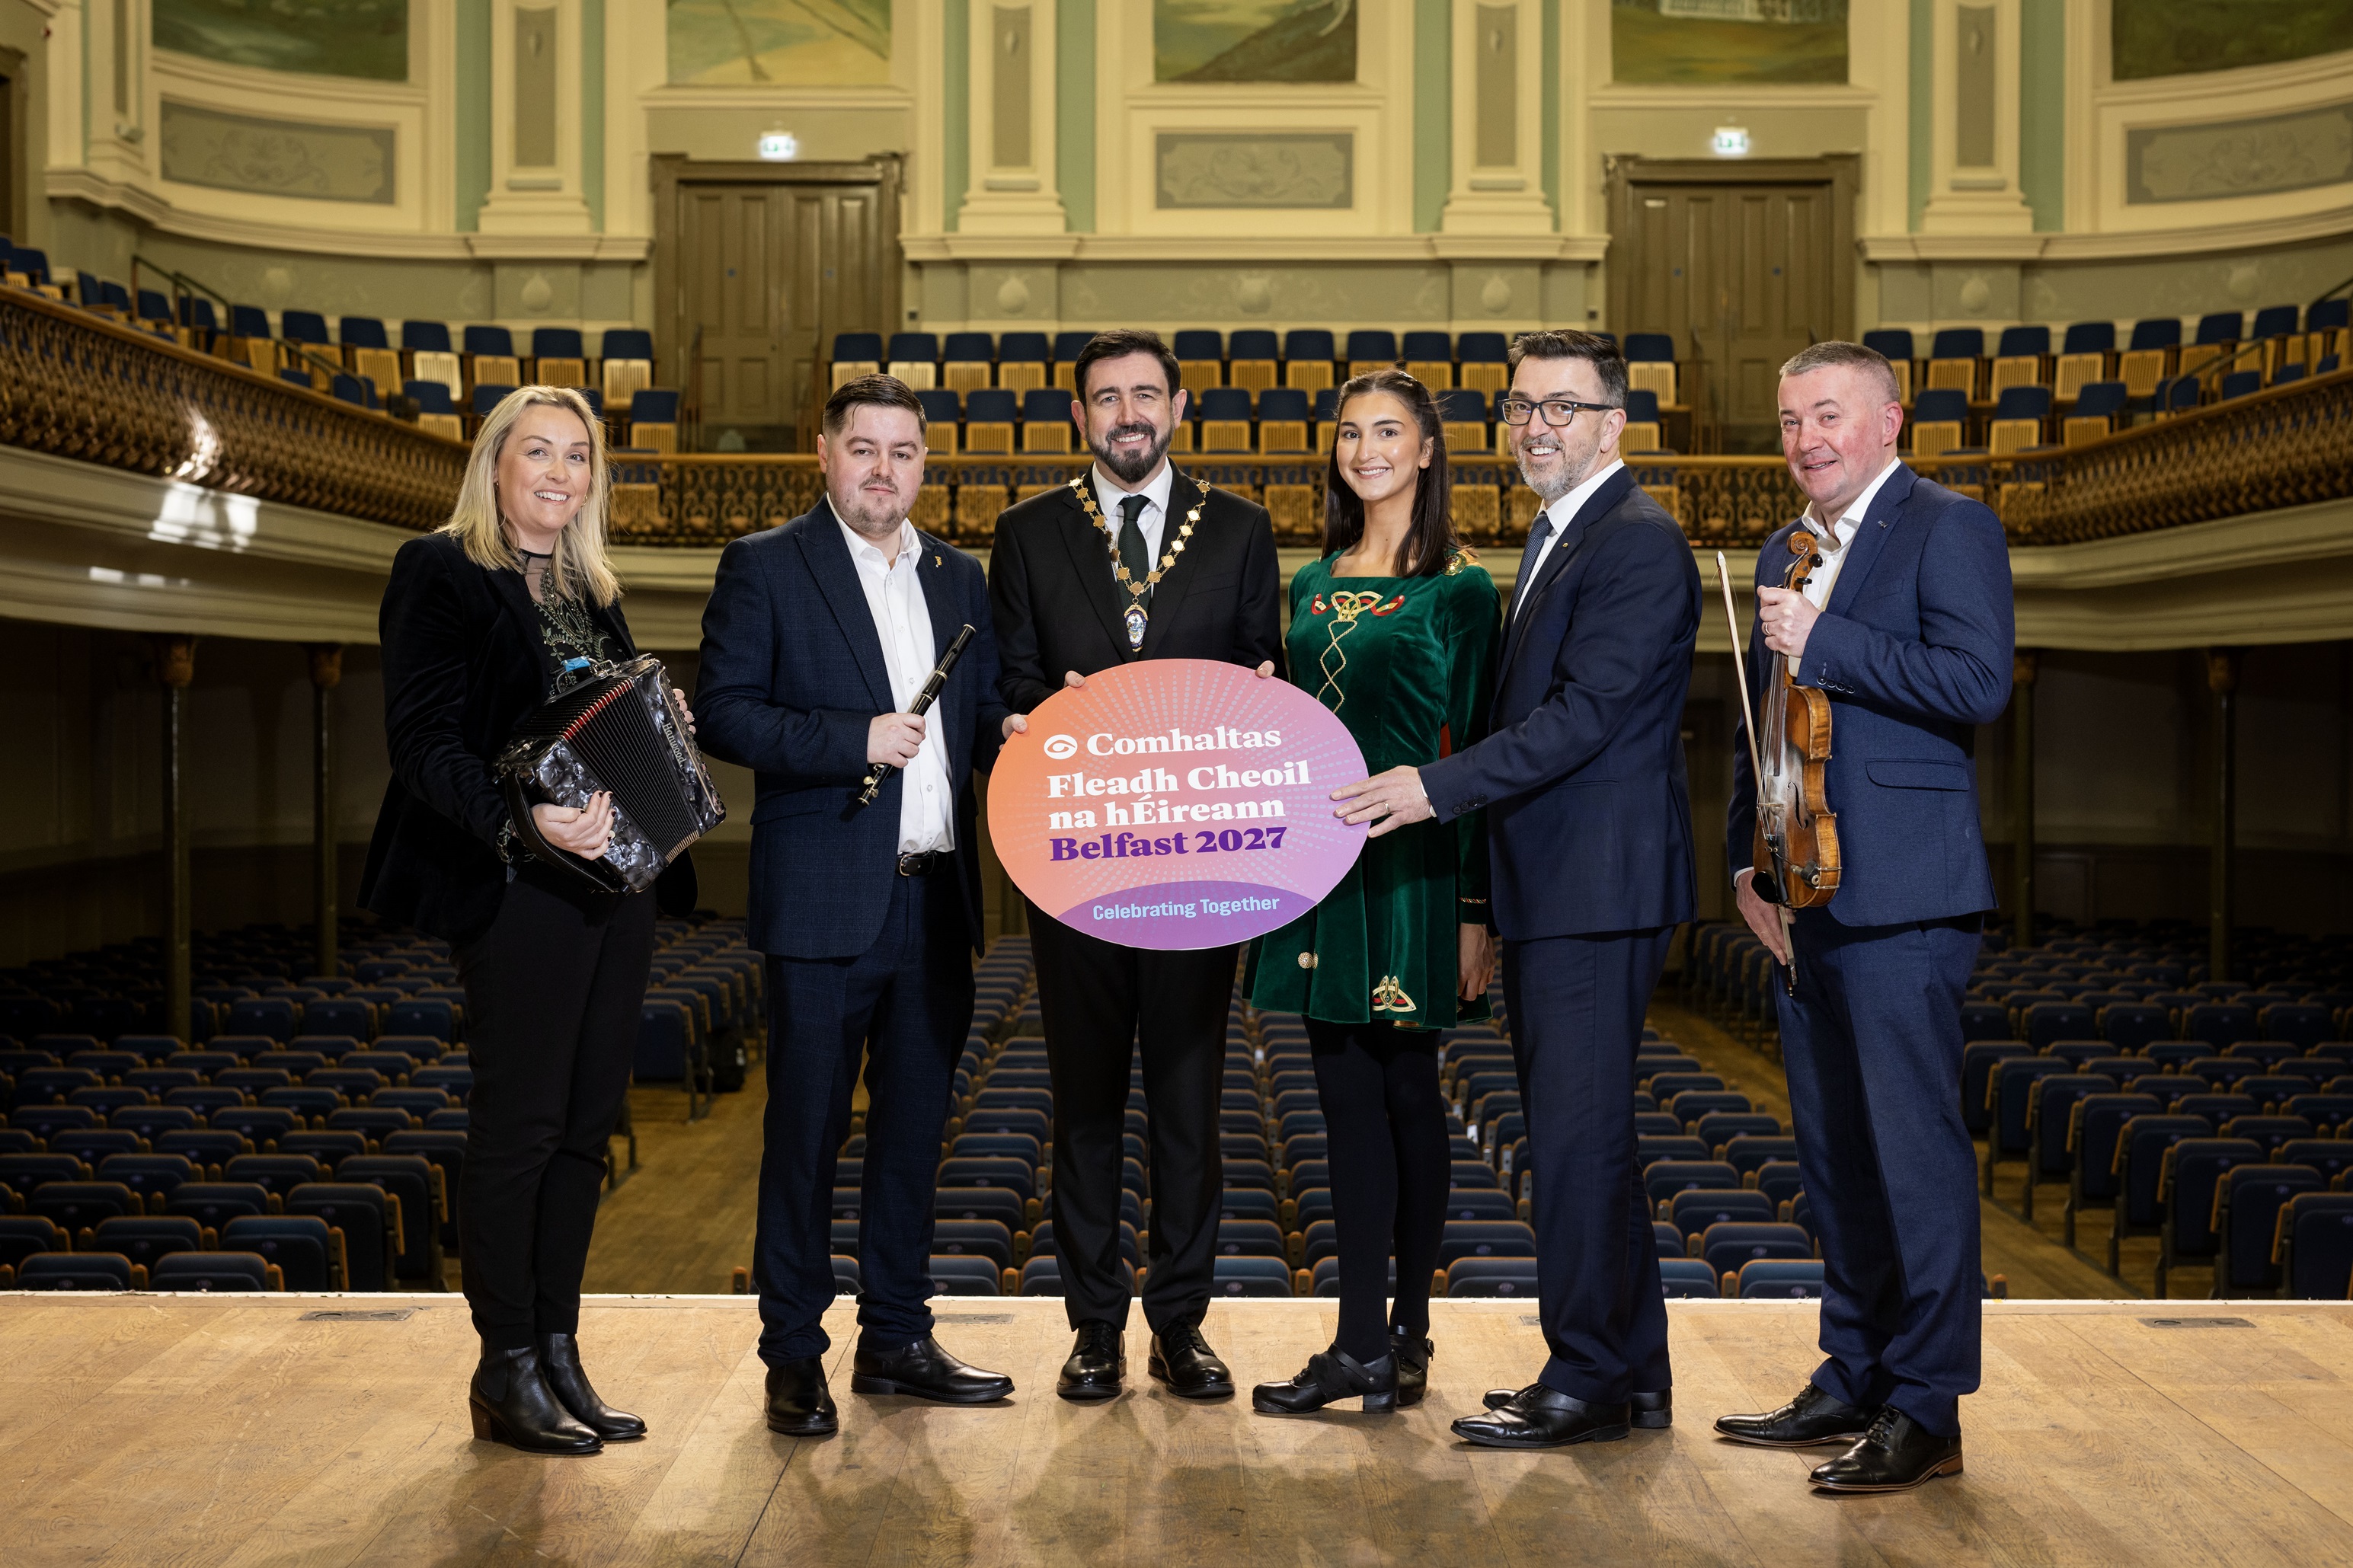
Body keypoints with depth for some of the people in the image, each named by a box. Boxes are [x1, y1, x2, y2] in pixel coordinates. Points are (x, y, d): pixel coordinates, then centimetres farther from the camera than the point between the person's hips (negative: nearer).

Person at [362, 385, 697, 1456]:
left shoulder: (590, 591, 19)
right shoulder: (441, 574, -3)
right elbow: (424, 743, -12)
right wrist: (522, 818, -26)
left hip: (615, 879, 7)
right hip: (520, 887, -7)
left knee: (586, 1125, 9)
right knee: (520, 1126, -3)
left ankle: (558, 1356, 18)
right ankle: (506, 1373, 7)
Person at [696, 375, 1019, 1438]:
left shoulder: (960, 577, 15)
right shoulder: (764, 567, -1)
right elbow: (722, 713, -9)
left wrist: (1012, 734, -3)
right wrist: (853, 738, -19)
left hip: (937, 900, 5)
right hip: (824, 901, -5)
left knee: (915, 1126, 12)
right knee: (805, 1132, 1)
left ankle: (897, 1339, 24)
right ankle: (794, 1359, 11)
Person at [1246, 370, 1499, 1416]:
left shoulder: (1460, 588, -4)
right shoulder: (1314, 584, 13)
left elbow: (1478, 748, -7)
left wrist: (1477, 908, -11)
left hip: (1415, 861, -5)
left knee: (1405, 1092, 1)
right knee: (1348, 1096, 5)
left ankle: (1402, 1335, 9)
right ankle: (1364, 1342, 10)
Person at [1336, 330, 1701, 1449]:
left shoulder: (1638, 543, -12)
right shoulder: (1556, 541, 20)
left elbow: (1585, 713, -20)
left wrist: (1439, 787, -21)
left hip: (1599, 888, -10)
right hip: (1553, 892, 10)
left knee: (1577, 1134, -6)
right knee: (1583, 1135, 13)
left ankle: (1587, 1382, 3)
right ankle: (1635, 1374, 22)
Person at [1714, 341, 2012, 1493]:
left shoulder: (1949, 529, -3)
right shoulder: (1782, 555, 20)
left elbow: (1978, 682, -16)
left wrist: (1823, 643, -16)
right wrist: (1747, 858, 13)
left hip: (1899, 897, -8)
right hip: (1803, 899, 8)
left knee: (1914, 1147, -6)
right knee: (1832, 1150, 13)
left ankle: (1925, 1408, 1)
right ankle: (1852, 1379, 23)